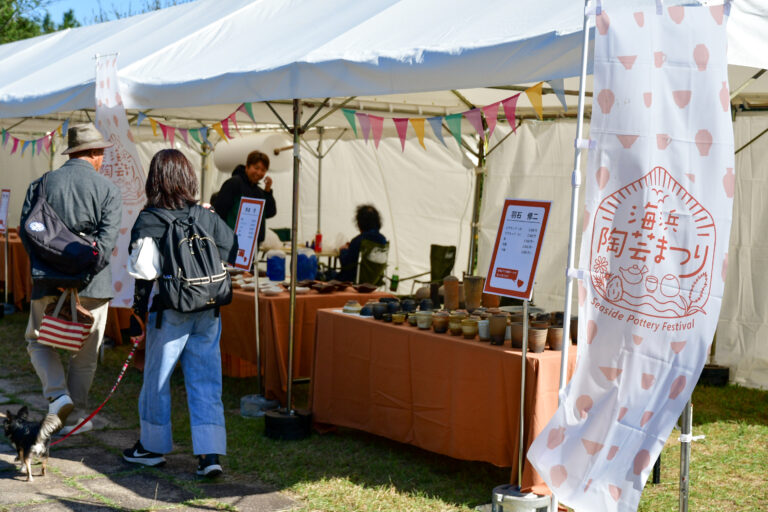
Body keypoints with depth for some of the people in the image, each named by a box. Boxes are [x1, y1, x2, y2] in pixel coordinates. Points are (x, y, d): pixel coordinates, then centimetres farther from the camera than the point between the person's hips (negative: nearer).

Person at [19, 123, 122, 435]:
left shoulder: (41, 184, 4)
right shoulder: (108, 190, -1)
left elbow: (26, 231, -1)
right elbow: (107, 239, -12)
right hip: (93, 281, 0)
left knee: (38, 341, 17)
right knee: (85, 354, 12)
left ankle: (58, 394, -3)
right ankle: (77, 415, 18)